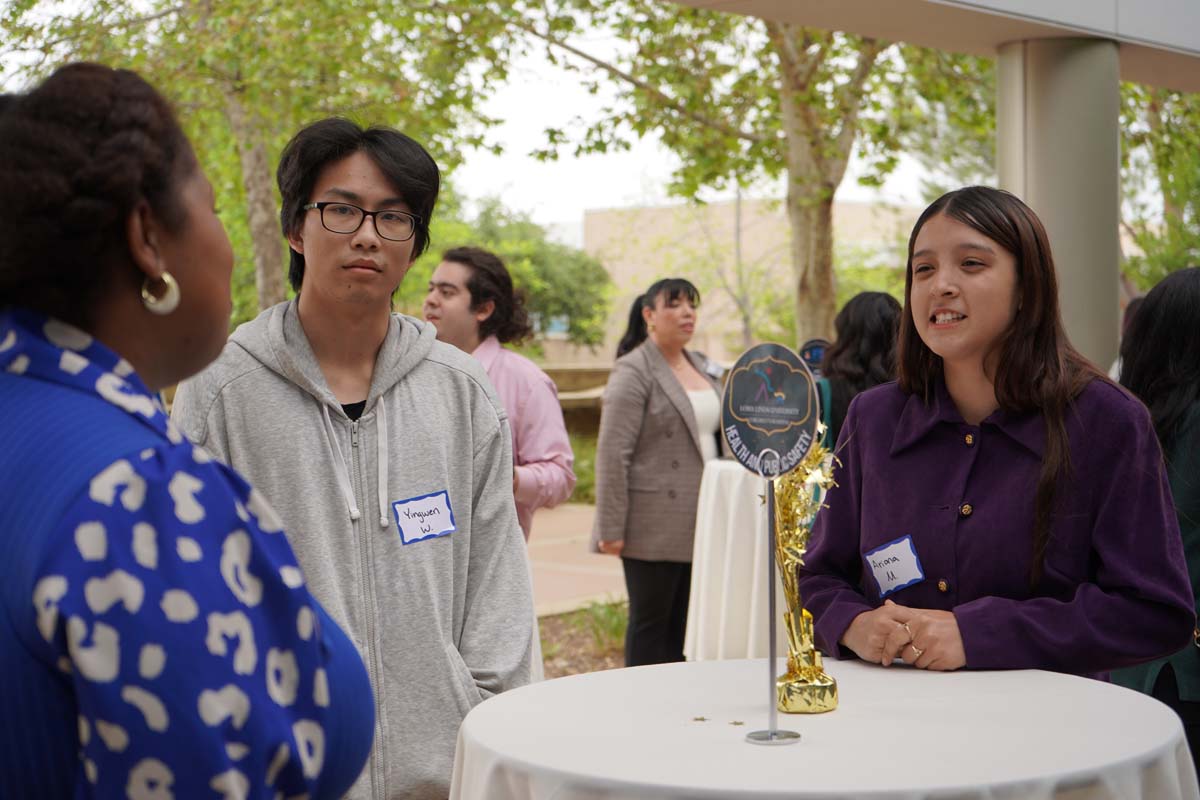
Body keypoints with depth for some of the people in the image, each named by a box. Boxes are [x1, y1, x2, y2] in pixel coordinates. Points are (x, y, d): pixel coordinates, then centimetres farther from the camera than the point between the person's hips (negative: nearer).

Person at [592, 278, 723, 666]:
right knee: (651, 622, 1)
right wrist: (610, 529, -17)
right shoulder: (633, 372, -8)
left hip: (697, 525, 7)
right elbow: (612, 454, -14)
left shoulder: (697, 366, 16)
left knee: (681, 625, 10)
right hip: (655, 527, -7)